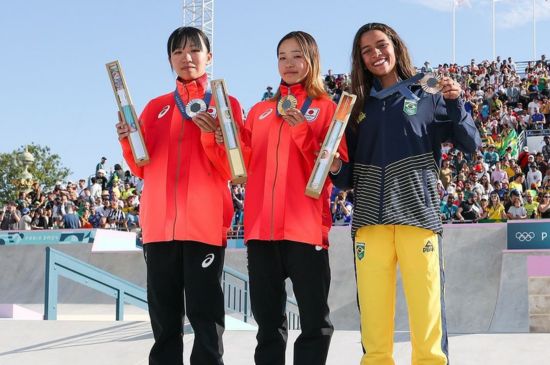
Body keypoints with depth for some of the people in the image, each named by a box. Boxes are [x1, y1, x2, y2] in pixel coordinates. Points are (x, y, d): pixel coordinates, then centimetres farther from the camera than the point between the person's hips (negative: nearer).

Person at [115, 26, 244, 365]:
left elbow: (231, 170, 0)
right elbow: (143, 169, 15)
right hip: (160, 223, 4)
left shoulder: (226, 104, 7)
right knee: (165, 321, 5)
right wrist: (129, 142, -3)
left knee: (206, 318, -6)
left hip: (205, 222, -3)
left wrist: (211, 135, -15)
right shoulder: (156, 108, 17)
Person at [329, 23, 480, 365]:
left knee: (427, 316, -7)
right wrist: (336, 169, -4)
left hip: (417, 215, -2)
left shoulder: (426, 97, 11)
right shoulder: (359, 106, 18)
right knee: (373, 322, 0)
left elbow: (470, 144, 4)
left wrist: (455, 103, -10)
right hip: (370, 221, 3)